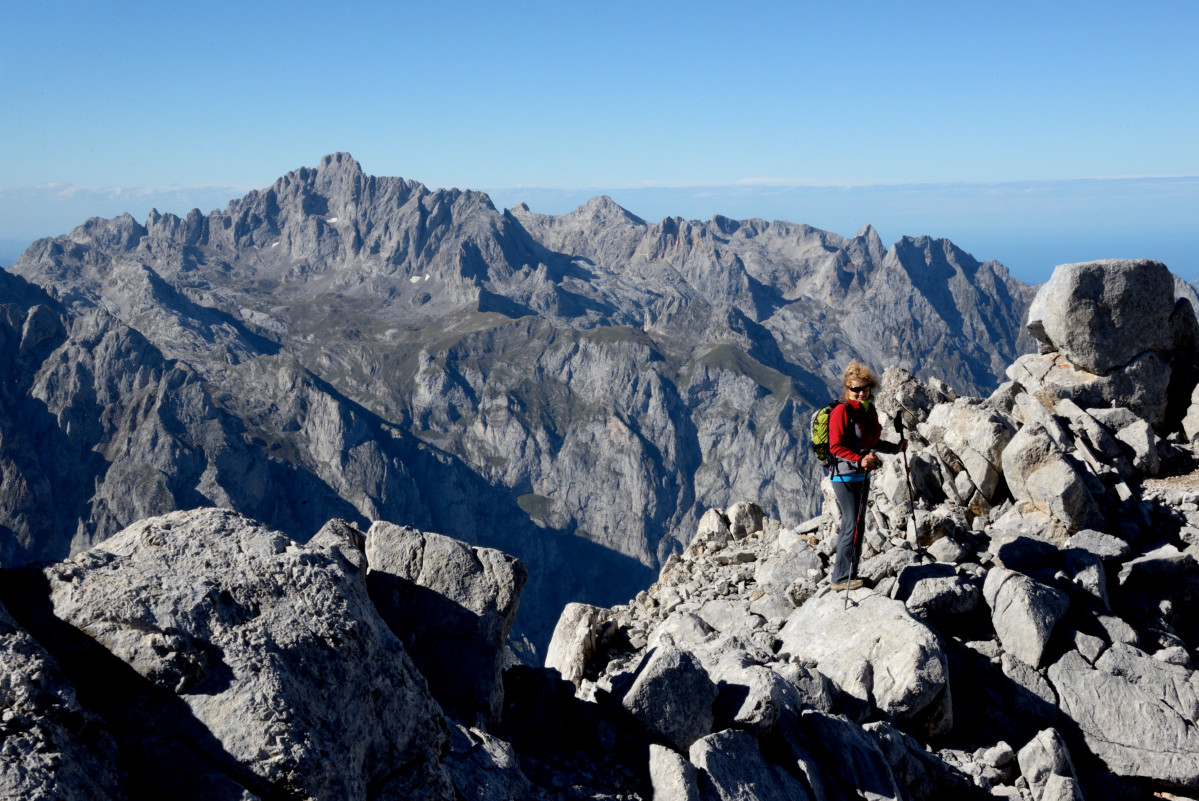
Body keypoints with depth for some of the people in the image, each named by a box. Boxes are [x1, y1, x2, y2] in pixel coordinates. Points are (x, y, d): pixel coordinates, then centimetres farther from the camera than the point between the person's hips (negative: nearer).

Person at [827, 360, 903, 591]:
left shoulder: (869, 411, 10)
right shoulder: (842, 410, -15)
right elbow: (836, 446, -20)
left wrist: (895, 448, 19)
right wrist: (859, 460, -31)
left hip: (863, 475, 9)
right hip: (844, 475, -9)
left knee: (859, 525, 12)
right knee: (851, 525, -10)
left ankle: (850, 573, 21)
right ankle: (840, 578, -3)